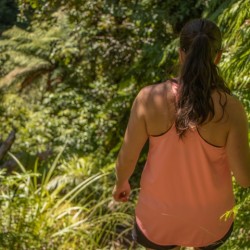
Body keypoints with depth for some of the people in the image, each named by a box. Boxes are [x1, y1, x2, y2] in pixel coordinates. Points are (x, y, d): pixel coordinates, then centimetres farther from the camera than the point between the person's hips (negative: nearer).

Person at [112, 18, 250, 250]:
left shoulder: (149, 98, -25)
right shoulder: (230, 109, -28)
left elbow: (127, 157, -14)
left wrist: (121, 183, 9)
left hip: (160, 206, 0)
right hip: (210, 211, 0)